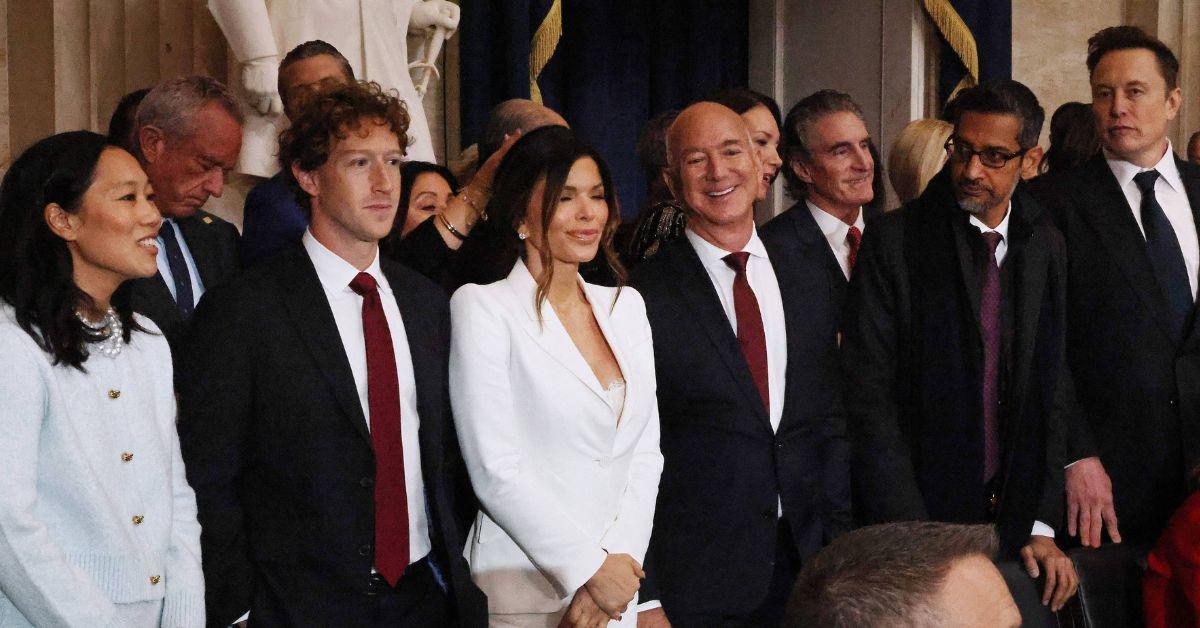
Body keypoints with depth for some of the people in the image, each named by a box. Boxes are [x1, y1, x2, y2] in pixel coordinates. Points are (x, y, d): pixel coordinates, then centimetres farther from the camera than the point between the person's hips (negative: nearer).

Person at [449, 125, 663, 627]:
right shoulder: (482, 308, -7)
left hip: (619, 586, 5)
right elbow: (496, 472, -13)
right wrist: (591, 570, -12)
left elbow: (645, 453, 5)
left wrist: (620, 563, -8)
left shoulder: (626, 305, 9)